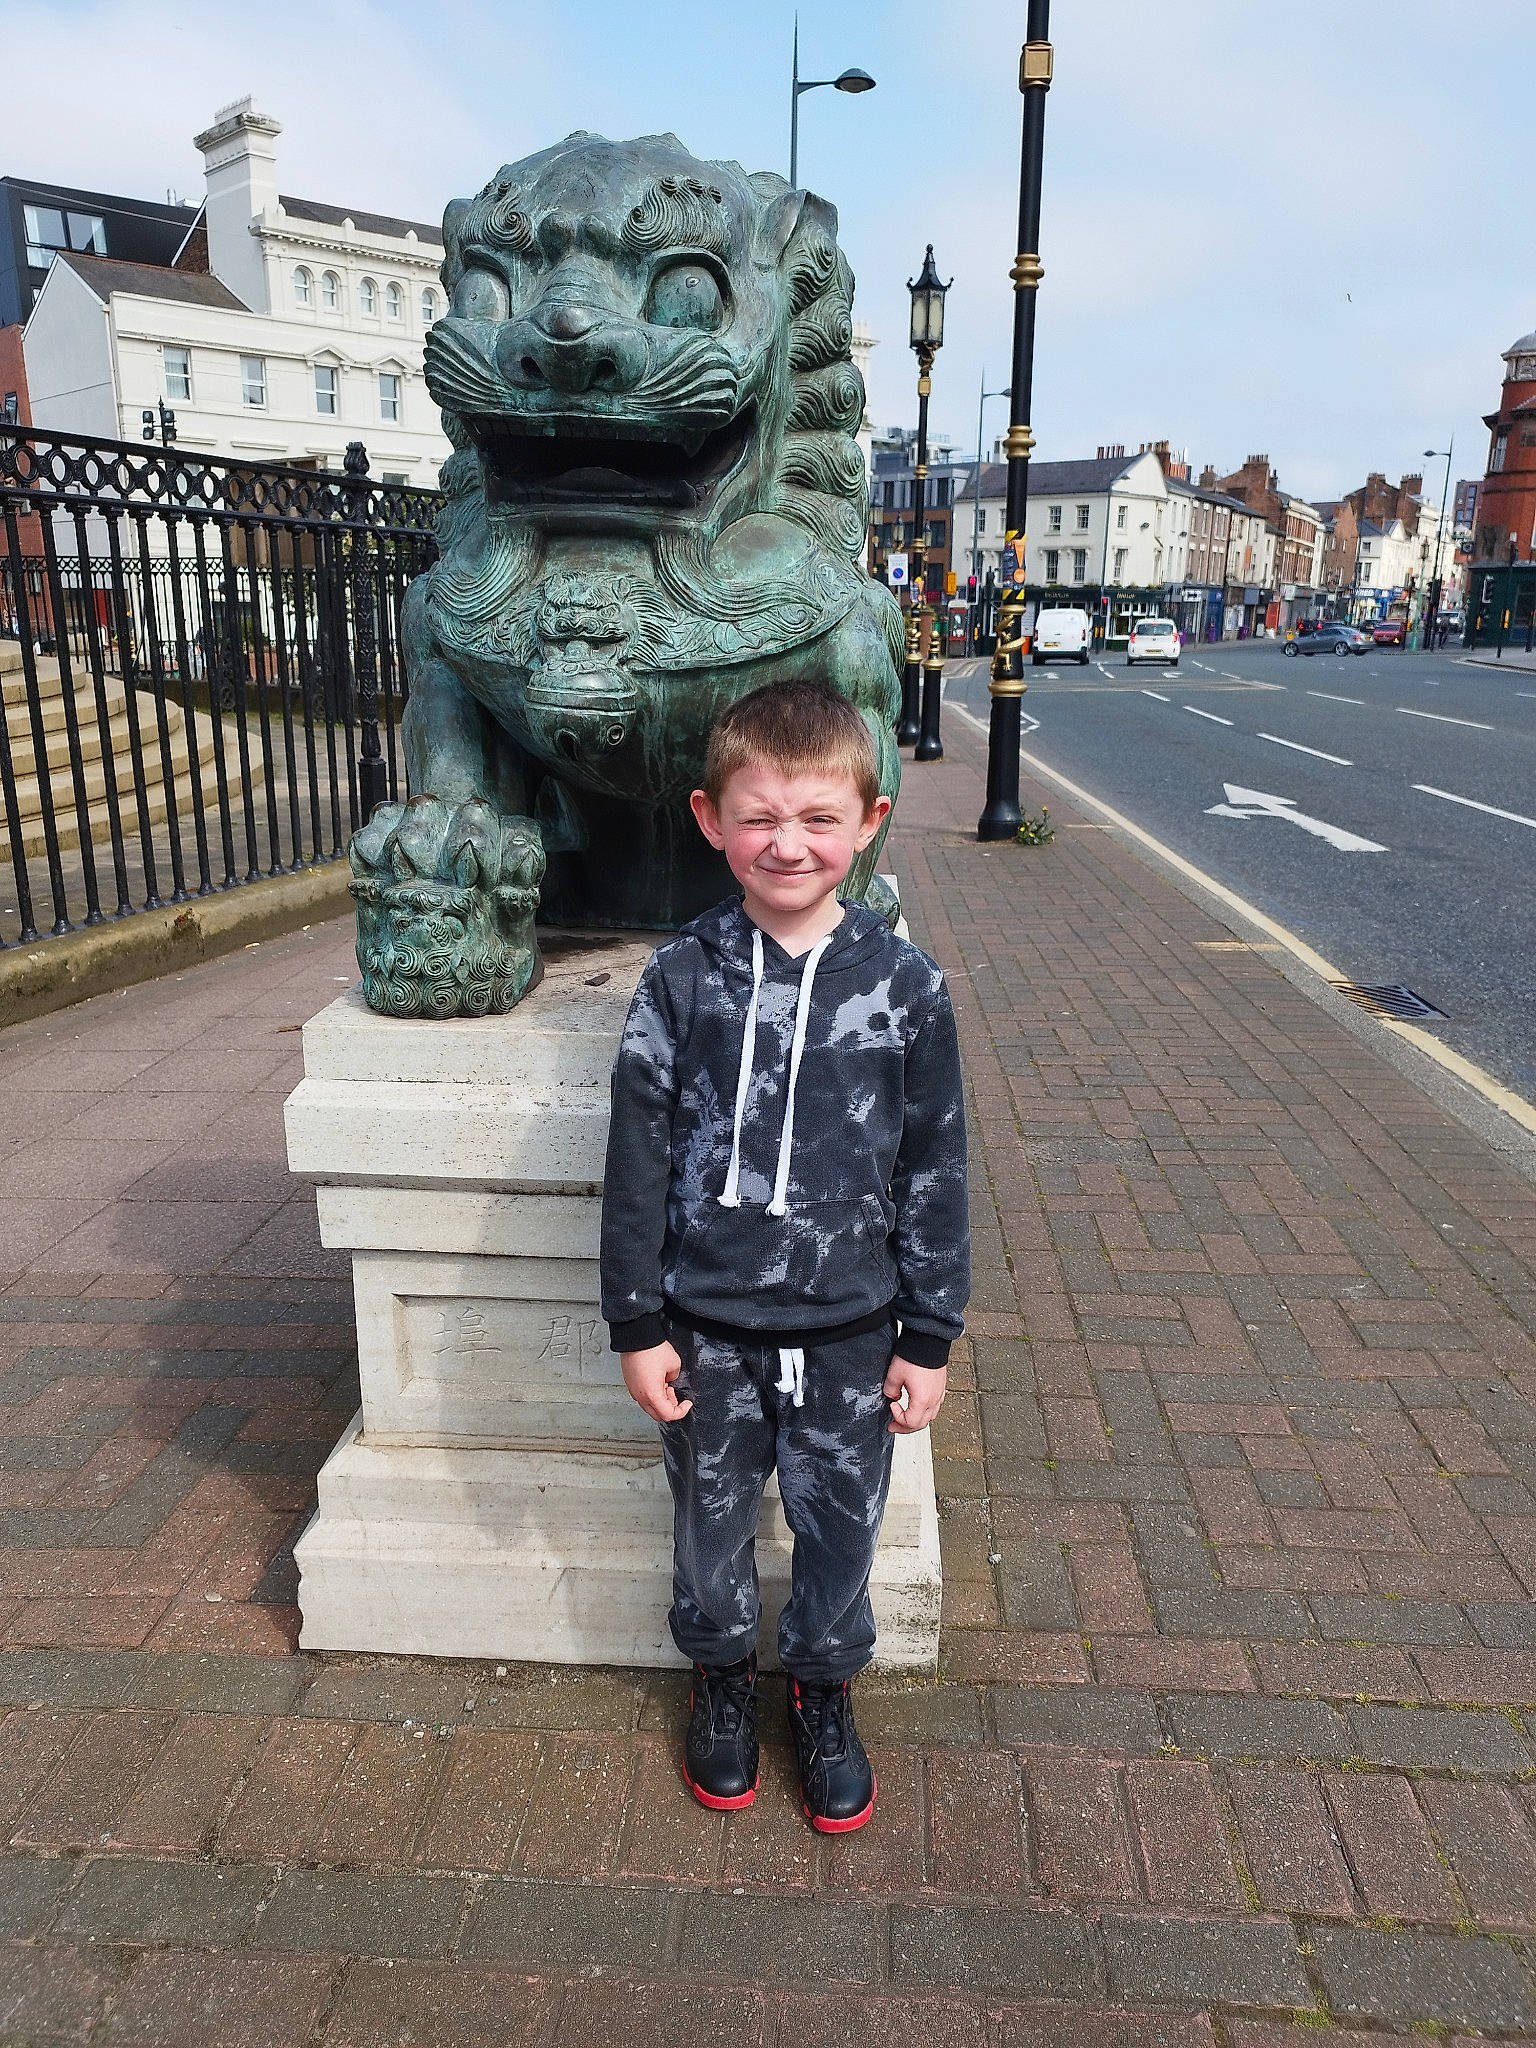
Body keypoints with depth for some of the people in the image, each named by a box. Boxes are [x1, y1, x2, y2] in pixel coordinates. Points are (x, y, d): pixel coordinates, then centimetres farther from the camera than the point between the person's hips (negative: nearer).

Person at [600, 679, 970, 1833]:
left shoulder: (906, 987, -10)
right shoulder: (682, 980, -10)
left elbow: (935, 1172, -3)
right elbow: (639, 1161, -4)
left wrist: (930, 1338, 0)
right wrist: (637, 1325, -2)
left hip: (850, 1328, 0)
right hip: (709, 1326, 0)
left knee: (840, 1525, 17)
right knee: (713, 1520, 19)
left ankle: (824, 1691, 45)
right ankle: (724, 1677, 47)